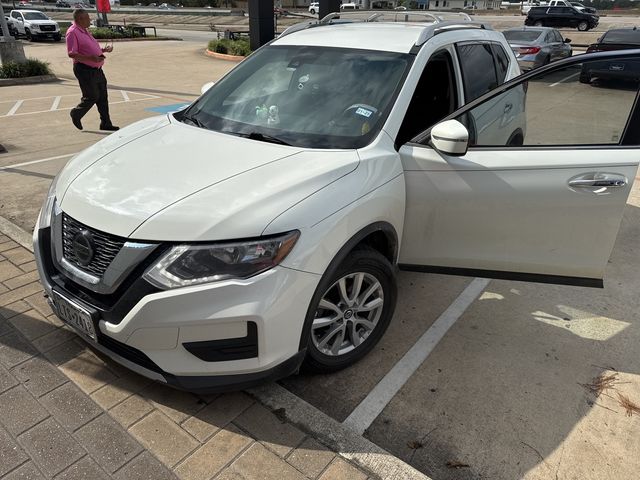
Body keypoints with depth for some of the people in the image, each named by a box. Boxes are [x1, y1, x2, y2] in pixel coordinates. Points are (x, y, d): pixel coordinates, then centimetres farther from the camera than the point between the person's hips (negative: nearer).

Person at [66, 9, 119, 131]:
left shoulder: (84, 31, 17)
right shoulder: (72, 32, -13)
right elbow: (71, 53, -22)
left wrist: (104, 50, 15)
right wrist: (91, 58, -32)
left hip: (96, 69, 9)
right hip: (85, 70, -9)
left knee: (103, 96, 8)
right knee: (92, 97, -4)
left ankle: (106, 123, 13)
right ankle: (76, 114, 21)